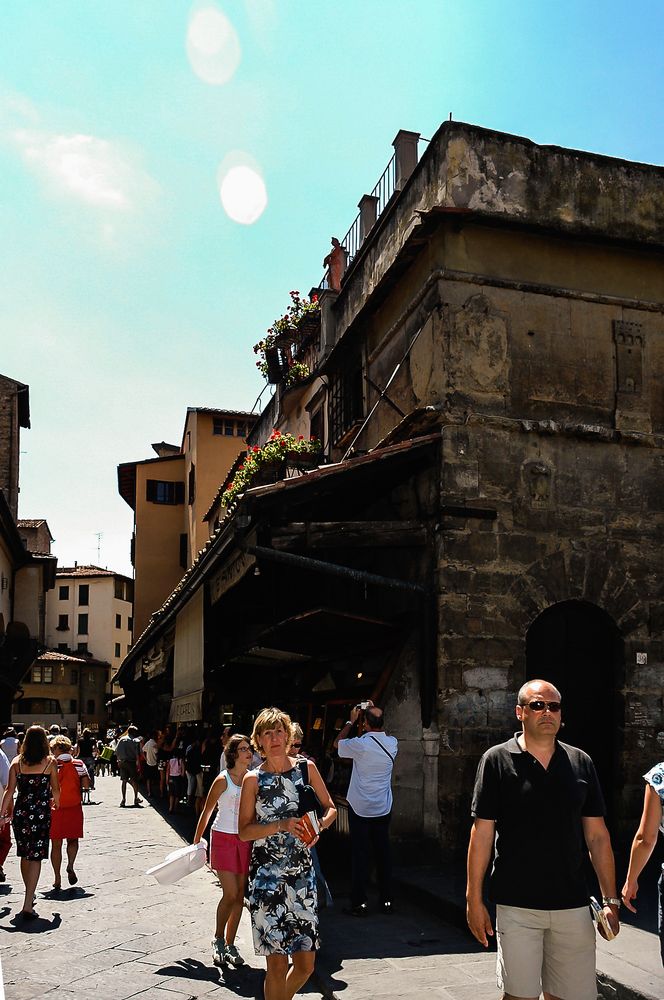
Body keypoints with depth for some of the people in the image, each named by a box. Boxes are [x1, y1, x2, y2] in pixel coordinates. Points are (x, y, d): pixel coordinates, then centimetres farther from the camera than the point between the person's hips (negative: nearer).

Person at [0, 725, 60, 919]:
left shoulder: (17, 762, 1)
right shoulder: (50, 762, -5)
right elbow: (55, 790, 3)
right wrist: (55, 802, 24)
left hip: (20, 812, 3)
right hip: (41, 813, -3)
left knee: (24, 855, 18)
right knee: (35, 857, 0)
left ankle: (29, 897, 33)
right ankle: (28, 905, -7)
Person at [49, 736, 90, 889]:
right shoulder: (79, 764, -2)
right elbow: (86, 785, -6)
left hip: (55, 808, -1)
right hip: (74, 807, 1)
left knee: (56, 844, 7)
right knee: (73, 839, 18)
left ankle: (57, 879, 9)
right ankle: (70, 867, -4)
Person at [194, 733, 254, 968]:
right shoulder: (223, 780, -9)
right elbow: (207, 811, -2)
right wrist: (197, 841, -1)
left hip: (246, 840, 4)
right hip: (223, 838, -4)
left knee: (240, 895, 6)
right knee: (230, 893, -9)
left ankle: (230, 944, 19)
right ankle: (218, 939, 13)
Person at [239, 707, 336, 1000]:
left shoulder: (306, 767, 4)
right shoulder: (253, 779, -3)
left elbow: (330, 808, 12)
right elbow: (244, 831, -3)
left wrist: (319, 826, -9)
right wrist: (281, 825, -17)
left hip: (302, 872, 3)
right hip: (266, 875, -3)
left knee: (306, 965, 7)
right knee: (277, 965, -1)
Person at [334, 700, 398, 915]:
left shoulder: (360, 744, -18)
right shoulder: (392, 743, -4)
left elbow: (337, 743, 3)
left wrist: (351, 721, 8)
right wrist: (374, 713, 14)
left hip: (360, 809, -4)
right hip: (384, 809, 4)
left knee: (359, 855, 3)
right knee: (383, 853, 11)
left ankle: (359, 903, 6)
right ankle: (386, 900, 17)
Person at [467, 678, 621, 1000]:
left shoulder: (581, 763, 6)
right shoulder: (497, 760, -3)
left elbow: (597, 835, 9)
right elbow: (482, 833, -3)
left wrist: (611, 898, 5)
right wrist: (474, 899, -5)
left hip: (572, 905, 3)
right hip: (517, 905, -3)